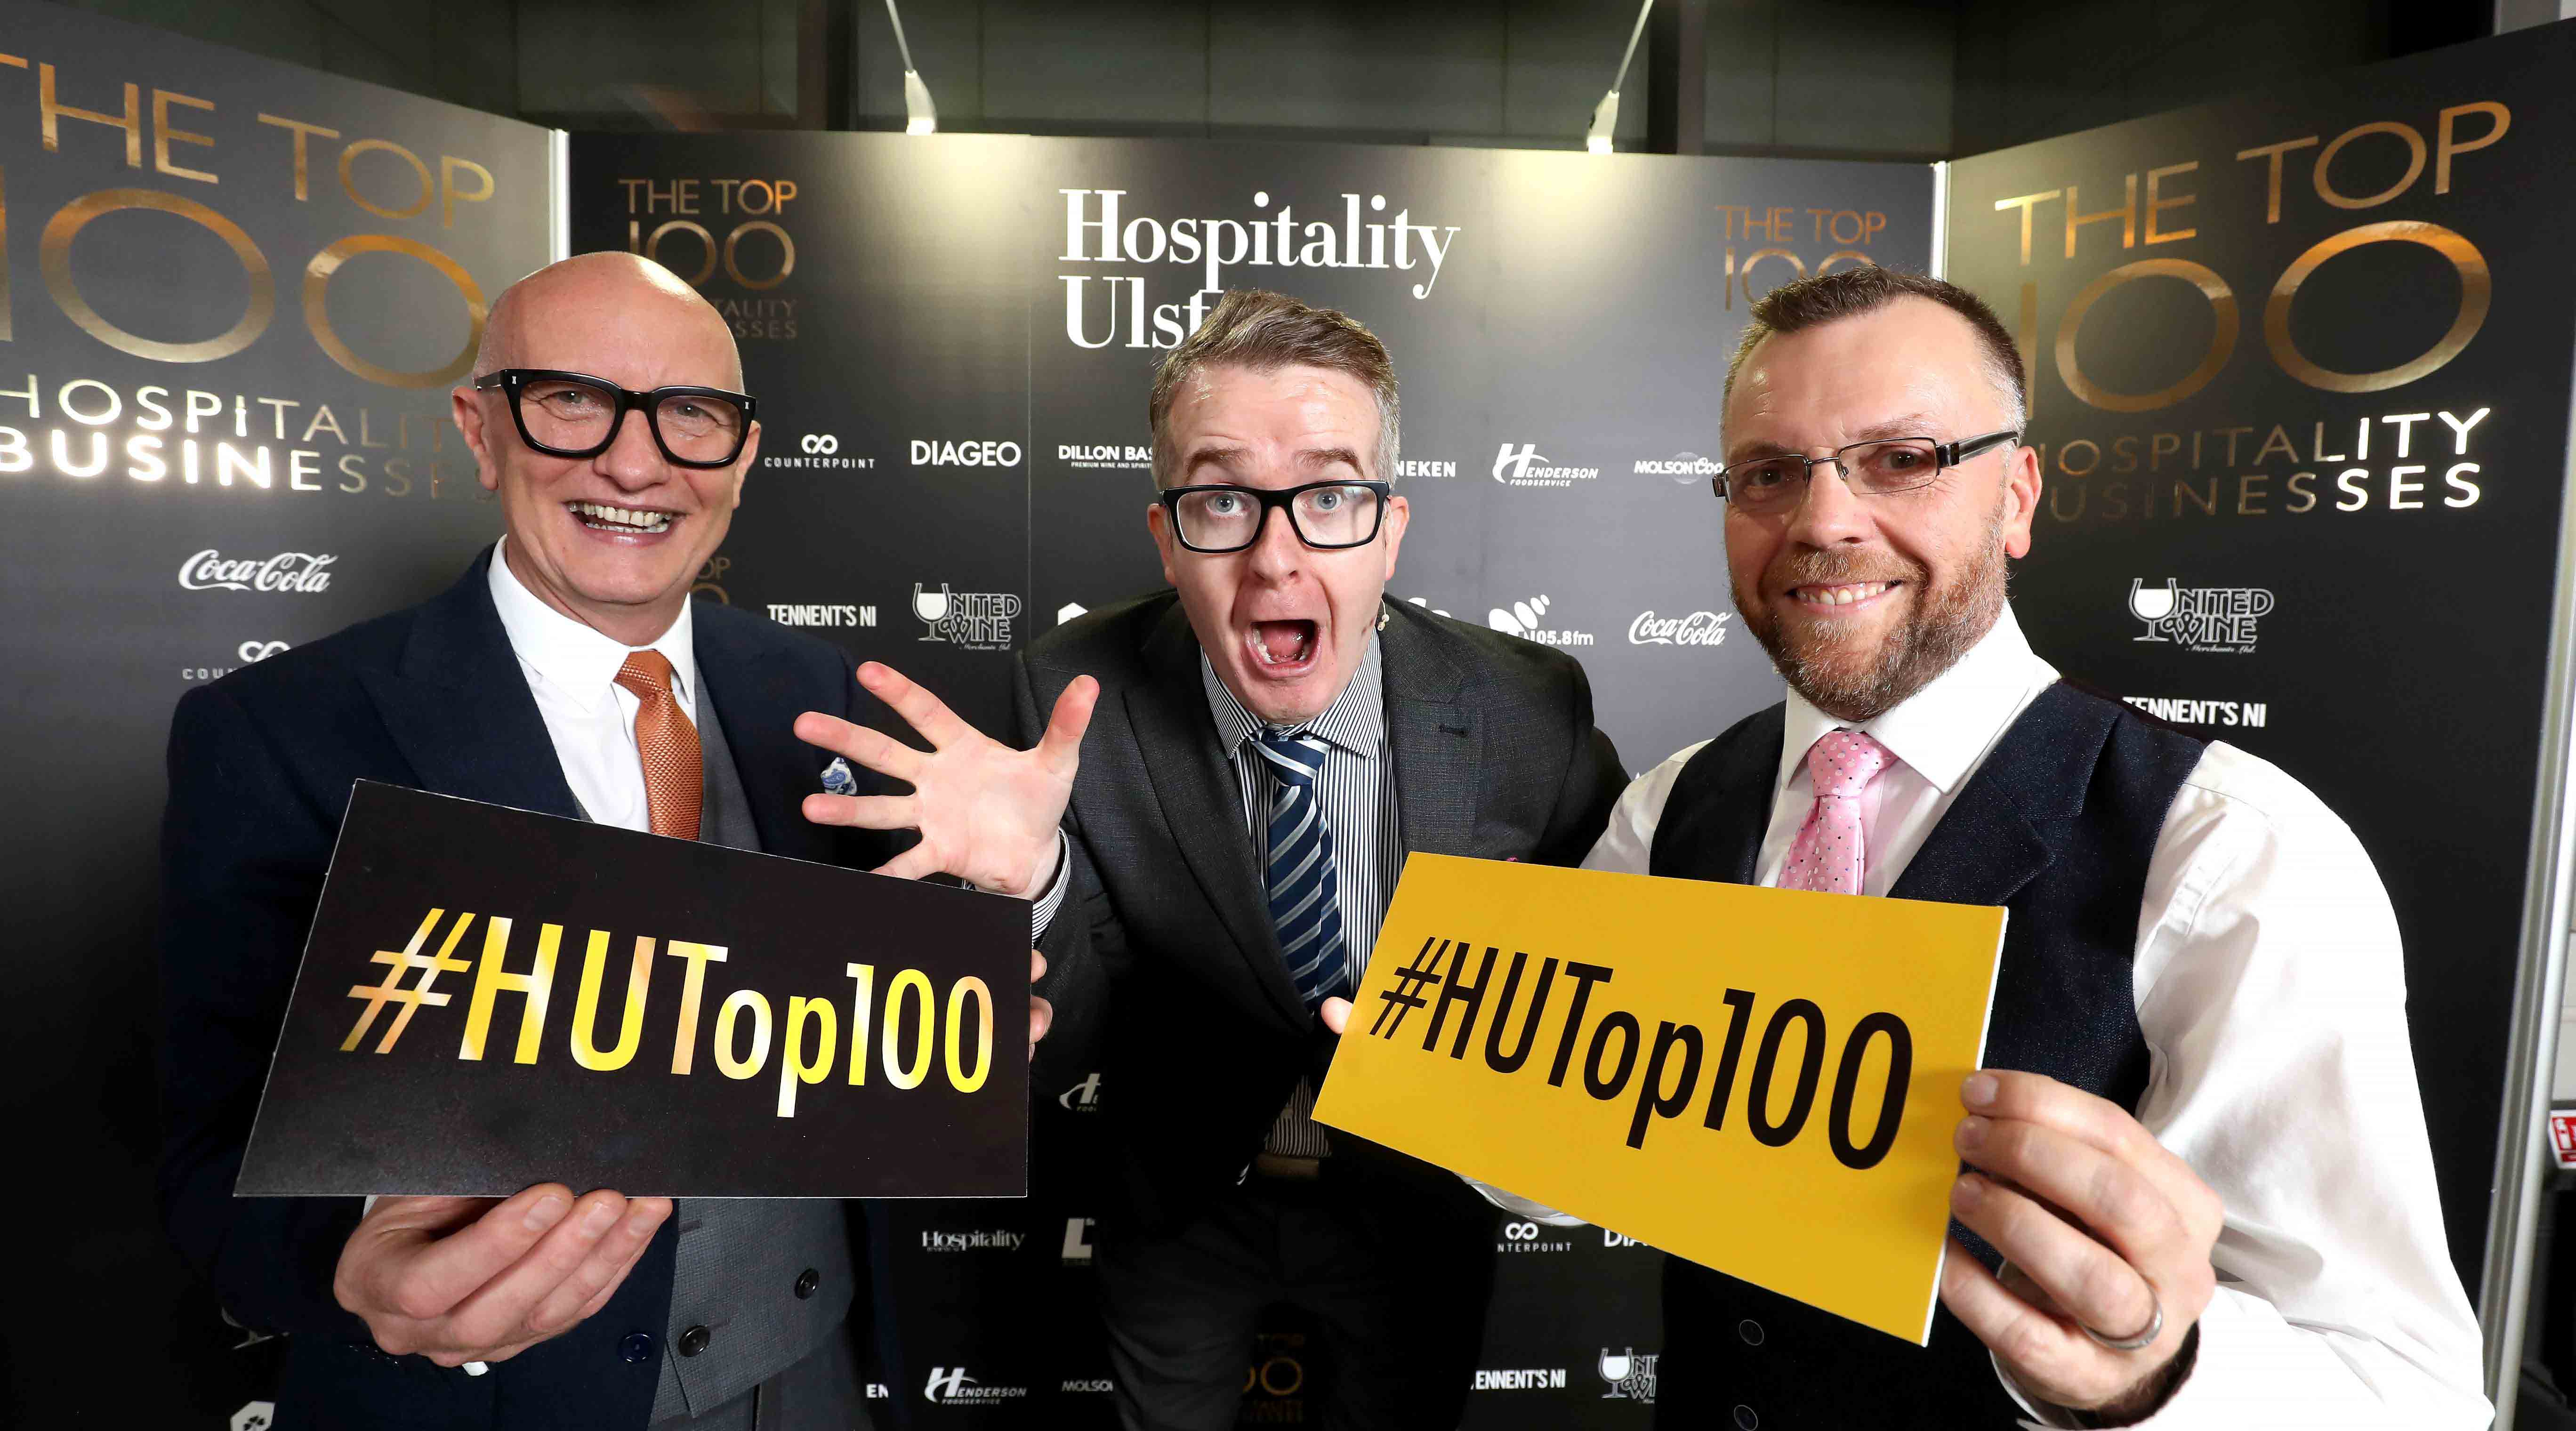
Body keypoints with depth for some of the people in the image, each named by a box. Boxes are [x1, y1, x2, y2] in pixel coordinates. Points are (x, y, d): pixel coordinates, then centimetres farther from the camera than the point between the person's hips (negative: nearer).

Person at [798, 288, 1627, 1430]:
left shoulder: (1530, 713, -25)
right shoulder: (1081, 693, -24)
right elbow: (1083, 1019, -20)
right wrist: (1033, 877, -41)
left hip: (1414, 1210, 0)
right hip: (1180, 1211, 1)